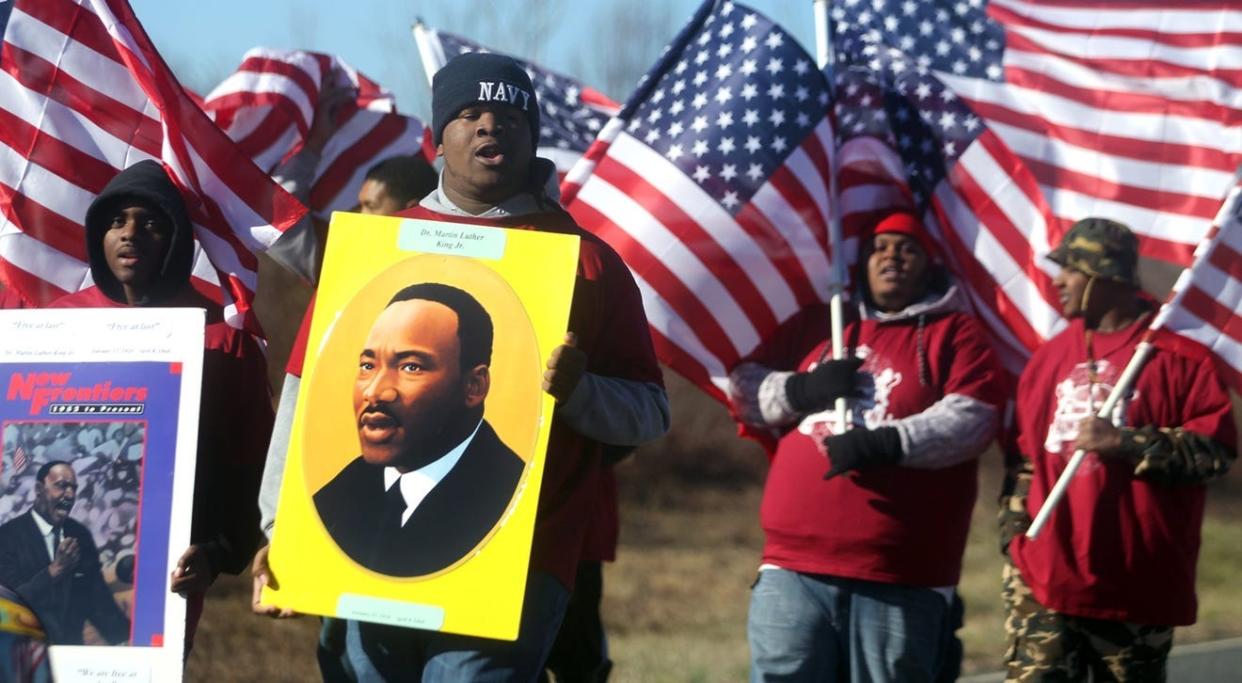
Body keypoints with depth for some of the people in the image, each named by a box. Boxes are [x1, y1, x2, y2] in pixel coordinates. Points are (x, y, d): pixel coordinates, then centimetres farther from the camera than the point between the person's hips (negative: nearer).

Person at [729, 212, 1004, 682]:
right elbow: (743, 387, 18)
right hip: (794, 567, 3)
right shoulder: (814, 325, 20)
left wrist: (889, 443, -19)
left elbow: (972, 417, -5)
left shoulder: (953, 333, 9)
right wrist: (801, 390, -3)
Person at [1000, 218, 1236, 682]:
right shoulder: (1050, 356, 14)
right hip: (1044, 579, 4)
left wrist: (1130, 444, -19)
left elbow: (1217, 450, -11)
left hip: (1136, 588, -4)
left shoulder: (1178, 352, -5)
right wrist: (1015, 525, 13)